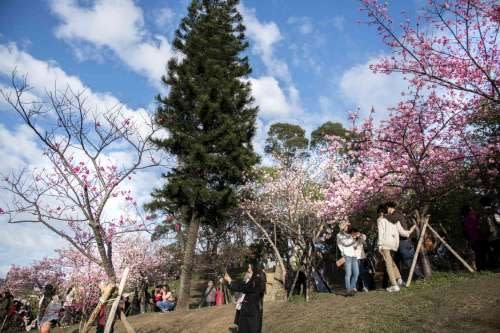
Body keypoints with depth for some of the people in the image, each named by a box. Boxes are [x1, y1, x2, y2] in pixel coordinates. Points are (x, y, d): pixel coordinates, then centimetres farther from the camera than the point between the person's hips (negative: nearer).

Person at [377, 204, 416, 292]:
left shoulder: (380, 220, 1)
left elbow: (381, 232, -9)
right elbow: (402, 232, 11)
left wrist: (380, 245, -11)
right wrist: (409, 231, 30)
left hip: (386, 243, -6)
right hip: (395, 243, 6)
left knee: (388, 263, -2)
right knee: (391, 261, 24)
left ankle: (394, 285, -4)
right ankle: (399, 279, 12)